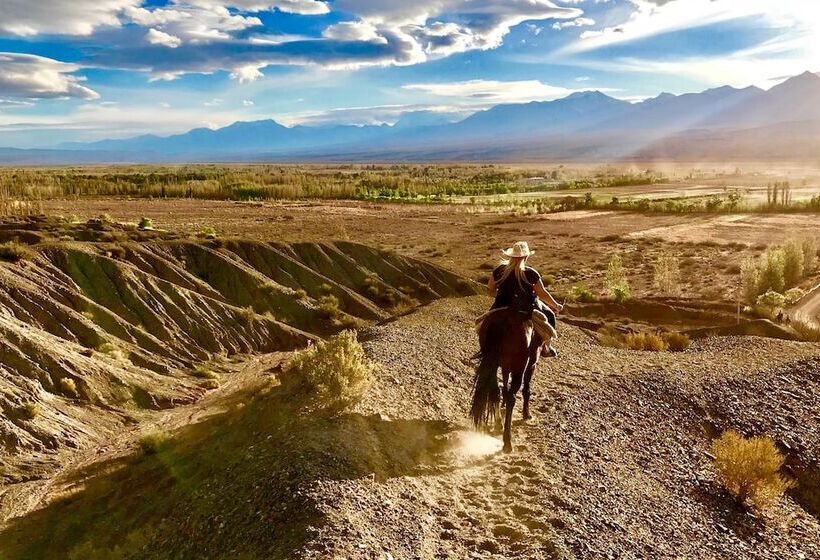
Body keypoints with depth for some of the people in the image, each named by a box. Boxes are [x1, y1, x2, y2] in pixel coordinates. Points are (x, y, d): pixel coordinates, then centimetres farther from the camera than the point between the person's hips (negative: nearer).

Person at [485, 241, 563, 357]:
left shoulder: (500, 270, -5)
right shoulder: (531, 273, -13)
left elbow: (490, 288, 6)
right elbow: (542, 293, -6)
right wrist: (556, 306, 8)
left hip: (502, 307, 3)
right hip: (527, 308, -3)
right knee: (549, 315, 21)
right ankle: (546, 347, 25)